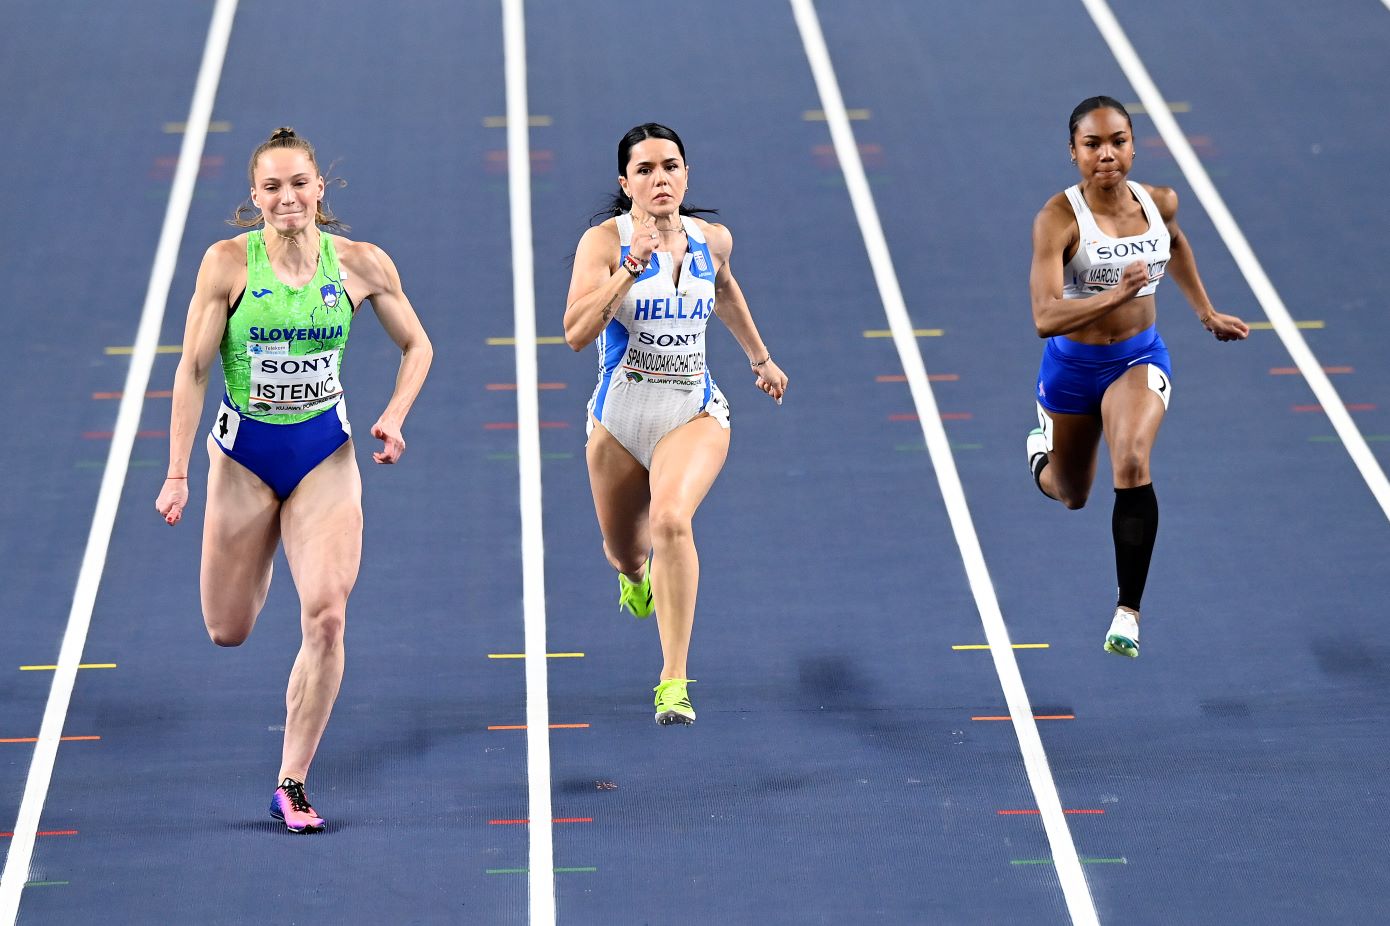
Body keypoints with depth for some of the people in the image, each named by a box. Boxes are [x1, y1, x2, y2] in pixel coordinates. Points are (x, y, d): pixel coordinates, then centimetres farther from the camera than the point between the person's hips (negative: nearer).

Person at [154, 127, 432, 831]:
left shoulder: (360, 264, -6)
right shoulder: (228, 263, -11)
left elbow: (416, 347, 8)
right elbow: (192, 369, -7)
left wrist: (393, 417, -8)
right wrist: (176, 473, -11)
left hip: (324, 455, 0)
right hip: (243, 455, 0)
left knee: (325, 617, -16)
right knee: (227, 631, 9)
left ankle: (292, 783, -4)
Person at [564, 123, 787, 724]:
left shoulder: (712, 240, 0)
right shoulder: (605, 241, -12)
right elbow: (576, 333, -26)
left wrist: (759, 357, 34)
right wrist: (630, 269, -34)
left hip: (695, 414, 0)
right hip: (620, 417, 0)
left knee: (671, 519, -28)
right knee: (625, 551, 17)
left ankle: (674, 682, -27)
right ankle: (637, 576, 60)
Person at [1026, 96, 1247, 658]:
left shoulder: (1159, 203, -8)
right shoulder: (1057, 220, -23)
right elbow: (1045, 318, -33)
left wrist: (1206, 312, 25)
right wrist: (1116, 295, -45)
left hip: (1139, 359, 1)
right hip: (1071, 365, -1)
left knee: (1132, 465, -28)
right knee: (1071, 495, 19)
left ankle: (1128, 613, -21)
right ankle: (1042, 450, 59)